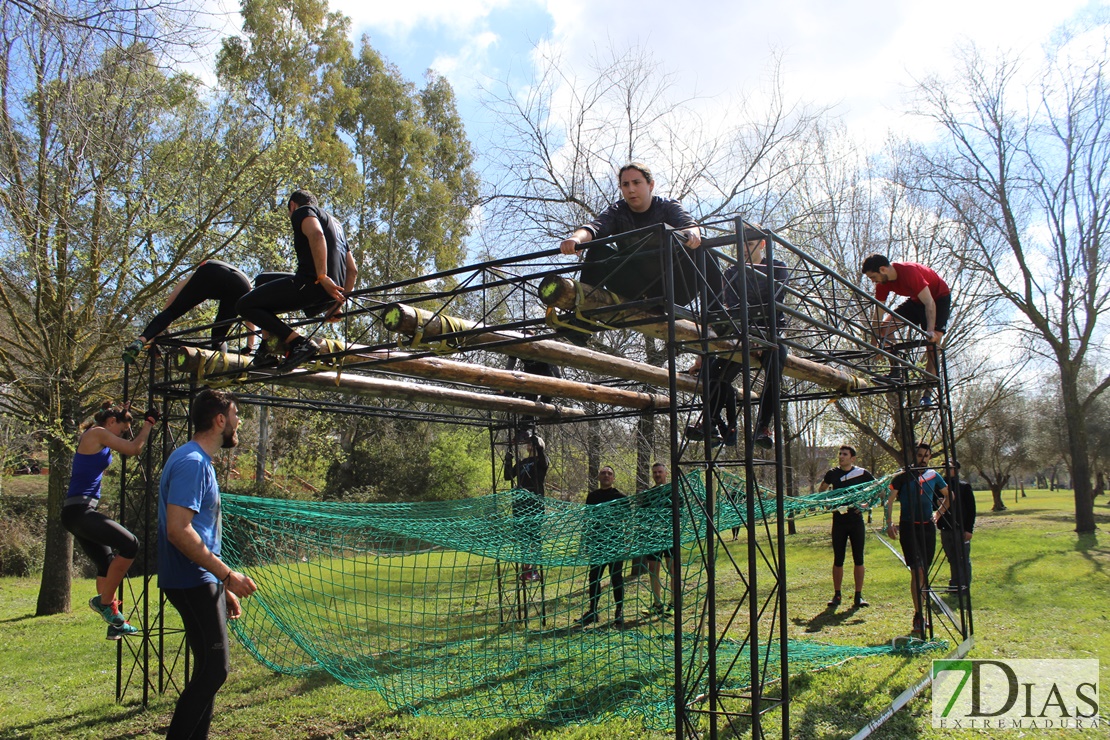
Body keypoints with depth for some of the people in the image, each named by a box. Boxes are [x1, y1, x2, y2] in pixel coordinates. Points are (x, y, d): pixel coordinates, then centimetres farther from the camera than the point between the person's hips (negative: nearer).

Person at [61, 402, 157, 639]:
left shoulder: (98, 438, 19)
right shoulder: (97, 433, -9)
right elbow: (134, 448, -9)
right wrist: (149, 422, 1)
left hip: (79, 512, 11)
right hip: (79, 510, -11)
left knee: (108, 564, 14)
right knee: (130, 544, -19)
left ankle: (114, 622, 19)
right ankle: (104, 601, -7)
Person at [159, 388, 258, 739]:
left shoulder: (200, 462, 16)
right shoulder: (191, 462, -15)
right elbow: (178, 530, -24)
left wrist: (222, 588, 20)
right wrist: (227, 575, -21)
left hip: (201, 583, 10)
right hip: (193, 583, -10)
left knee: (210, 670, 14)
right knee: (213, 669, -9)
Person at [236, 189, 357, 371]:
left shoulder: (302, 211, 6)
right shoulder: (335, 223, 32)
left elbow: (316, 234, -19)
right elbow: (353, 270, 26)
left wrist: (322, 276, -25)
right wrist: (338, 304, 26)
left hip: (311, 284, -9)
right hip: (329, 295, 9)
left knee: (244, 305, 0)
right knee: (262, 280, 28)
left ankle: (299, 343, -15)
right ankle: (268, 349, 18)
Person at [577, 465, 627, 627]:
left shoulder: (619, 497, -1)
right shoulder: (592, 496, 10)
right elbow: (587, 519, 17)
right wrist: (584, 539, 12)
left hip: (615, 542, -4)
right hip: (596, 542, 4)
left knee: (616, 578, 1)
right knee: (594, 577, 9)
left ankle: (619, 612, 11)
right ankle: (592, 611, 19)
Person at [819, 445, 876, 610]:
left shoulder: (862, 473, -3)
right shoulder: (833, 474, 2)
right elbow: (820, 491, 17)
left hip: (856, 520, -1)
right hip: (839, 521, 1)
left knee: (858, 559, 2)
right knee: (838, 559, 5)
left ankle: (858, 596, 9)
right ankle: (836, 595, 13)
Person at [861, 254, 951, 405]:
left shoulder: (909, 272, -35)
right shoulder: (883, 283, -14)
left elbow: (929, 303, -34)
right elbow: (878, 315, -12)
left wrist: (930, 332, -41)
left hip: (939, 298, -7)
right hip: (917, 300, 7)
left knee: (933, 342, -19)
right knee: (886, 327, -11)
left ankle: (927, 395, -19)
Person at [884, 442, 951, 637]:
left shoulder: (934, 476, 8)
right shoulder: (903, 476, -3)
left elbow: (949, 496, 24)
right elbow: (889, 500, 0)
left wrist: (939, 513, 14)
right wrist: (889, 523, -8)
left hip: (928, 527, 4)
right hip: (908, 527, -4)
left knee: (924, 572, 9)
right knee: (917, 571, -13)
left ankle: (920, 612, 23)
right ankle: (918, 617, -12)